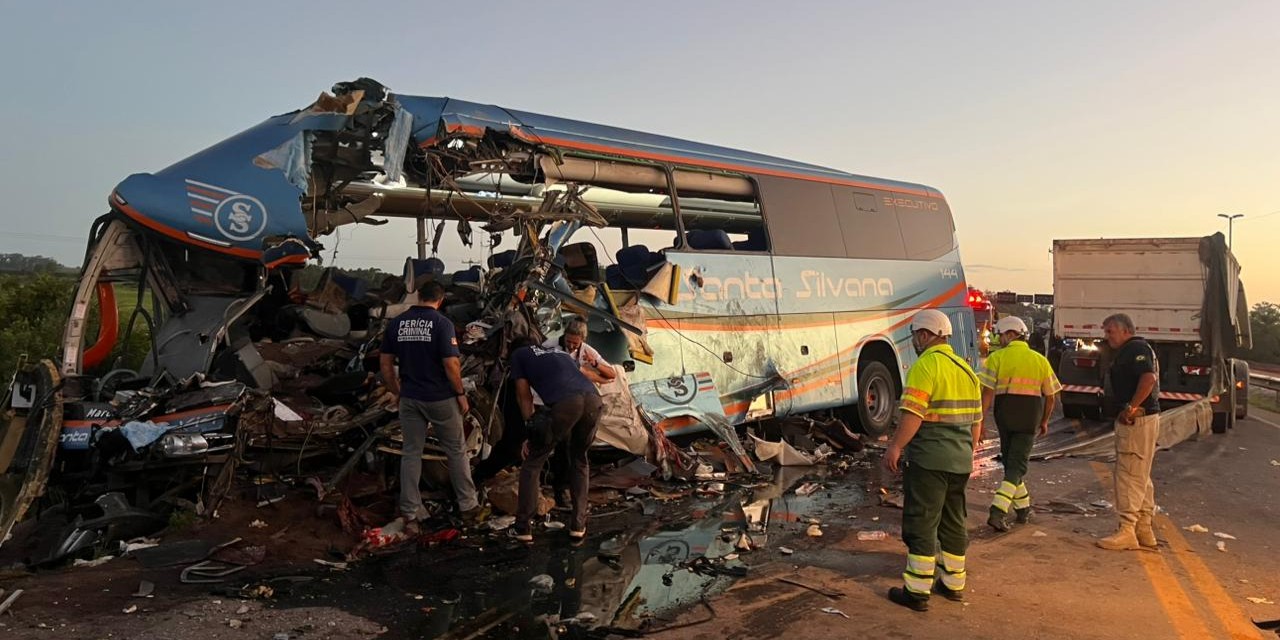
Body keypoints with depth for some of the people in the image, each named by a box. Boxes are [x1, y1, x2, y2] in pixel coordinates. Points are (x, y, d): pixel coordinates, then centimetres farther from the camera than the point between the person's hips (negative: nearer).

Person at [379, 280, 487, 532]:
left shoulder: (396, 323, 1)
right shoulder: (441, 323, -13)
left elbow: (385, 363, 4)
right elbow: (451, 364, -17)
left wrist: (397, 391, 15)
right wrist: (461, 394, -5)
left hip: (410, 399, 4)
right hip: (441, 398, -3)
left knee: (411, 454, 11)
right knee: (456, 452, 10)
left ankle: (409, 515, 13)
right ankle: (468, 507, 18)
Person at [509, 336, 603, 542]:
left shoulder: (518, 354, 27)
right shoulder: (560, 353, 40)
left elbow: (524, 395, 22)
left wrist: (530, 423, 31)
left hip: (564, 402, -5)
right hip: (593, 398, 5)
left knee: (533, 463, 13)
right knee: (580, 460, 25)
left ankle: (523, 527, 16)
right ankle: (578, 525, 24)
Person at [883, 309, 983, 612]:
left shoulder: (926, 365, -13)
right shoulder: (965, 369, 13)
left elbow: (913, 413, -22)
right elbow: (976, 418, 16)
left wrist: (895, 447, -18)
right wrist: (970, 450, 25)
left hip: (929, 458, -8)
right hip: (960, 460, 8)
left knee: (921, 523, -2)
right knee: (953, 521, 18)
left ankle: (917, 591, 1)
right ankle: (954, 583, 27)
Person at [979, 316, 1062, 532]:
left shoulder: (997, 357, -3)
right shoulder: (1040, 360, 5)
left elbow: (987, 393, -9)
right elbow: (1050, 396, 10)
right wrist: (1044, 421, 22)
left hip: (1005, 415, 0)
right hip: (1030, 418, 0)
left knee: (1010, 462, 18)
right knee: (1017, 465, 2)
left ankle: (1023, 508, 28)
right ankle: (998, 510, -13)